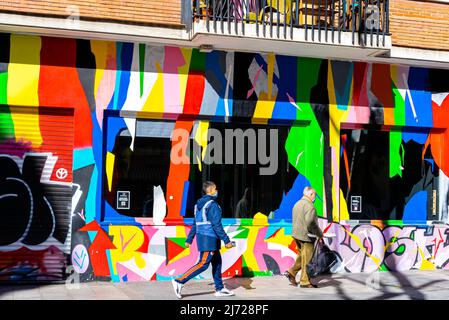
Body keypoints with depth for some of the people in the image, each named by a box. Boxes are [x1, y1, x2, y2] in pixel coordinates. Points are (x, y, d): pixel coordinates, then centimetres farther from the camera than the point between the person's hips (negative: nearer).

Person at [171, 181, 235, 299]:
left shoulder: (199, 204, 14)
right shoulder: (212, 205, -14)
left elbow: (195, 224, 17)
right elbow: (216, 225, -18)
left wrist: (189, 239, 19)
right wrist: (226, 241, -16)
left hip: (202, 237, 9)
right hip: (209, 239, -9)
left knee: (217, 262, 13)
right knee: (203, 264, -8)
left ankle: (220, 289, 17)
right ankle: (180, 281, -11)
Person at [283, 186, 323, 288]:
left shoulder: (297, 204, 15)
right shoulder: (309, 205, -16)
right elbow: (310, 223, -24)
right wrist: (319, 234, -12)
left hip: (296, 234, 9)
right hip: (306, 236, -9)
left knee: (302, 256, 22)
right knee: (306, 259, 0)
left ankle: (291, 272, 19)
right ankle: (304, 282, 6)